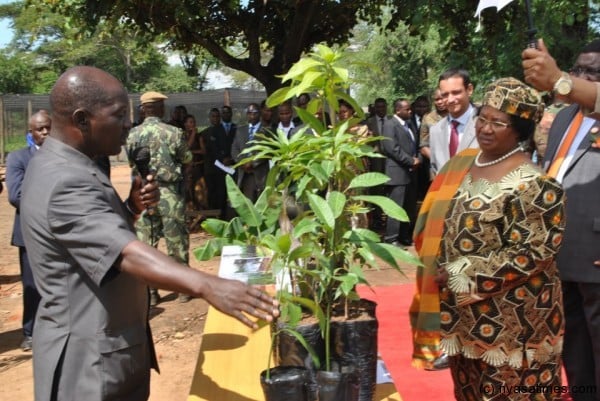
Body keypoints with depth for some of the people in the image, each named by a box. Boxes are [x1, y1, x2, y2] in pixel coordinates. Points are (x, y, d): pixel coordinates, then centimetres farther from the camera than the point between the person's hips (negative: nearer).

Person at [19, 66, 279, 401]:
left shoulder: (65, 167, 8)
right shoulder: (64, 182, -26)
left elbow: (108, 233, 16)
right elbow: (126, 253, -40)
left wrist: (133, 207, -4)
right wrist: (207, 286, -51)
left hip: (107, 343, 10)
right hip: (90, 358, -10)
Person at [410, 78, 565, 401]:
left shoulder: (532, 183, -17)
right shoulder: (462, 162, 6)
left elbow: (533, 252, -21)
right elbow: (439, 226, 15)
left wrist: (465, 275, -19)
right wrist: (443, 272, 2)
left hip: (510, 321, -7)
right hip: (462, 312, 7)